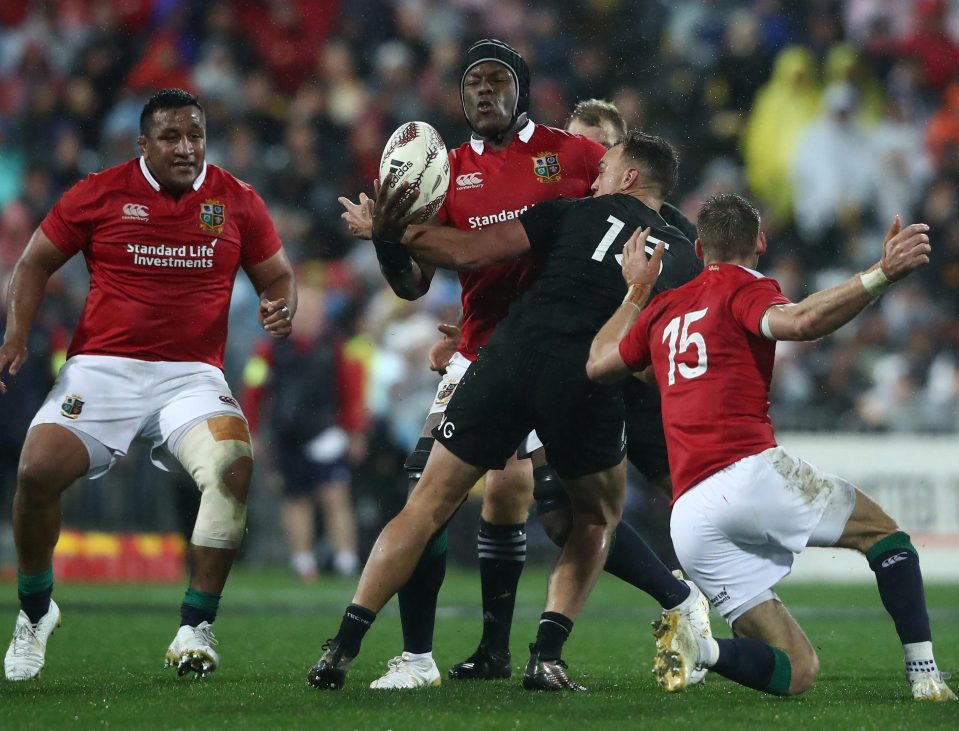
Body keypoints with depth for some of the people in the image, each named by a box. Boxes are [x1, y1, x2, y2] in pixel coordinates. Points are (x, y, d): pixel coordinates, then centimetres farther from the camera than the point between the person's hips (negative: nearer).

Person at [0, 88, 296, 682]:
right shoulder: (100, 194, 2)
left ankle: (196, 628, -15)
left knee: (235, 466, -27)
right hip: (102, 368, -1)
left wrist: (282, 307, -8)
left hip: (192, 376, 1)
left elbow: (278, 274, 16)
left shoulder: (237, 202, 6)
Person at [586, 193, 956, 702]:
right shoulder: (744, 289, 4)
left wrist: (635, 291, 49)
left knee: (795, 672, 7)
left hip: (689, 517, 6)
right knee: (883, 532, 17)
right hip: (750, 473, -6)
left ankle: (697, 645, -20)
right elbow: (799, 322, -19)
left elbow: (598, 365, 38)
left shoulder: (663, 308, 22)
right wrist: (882, 275, -26)